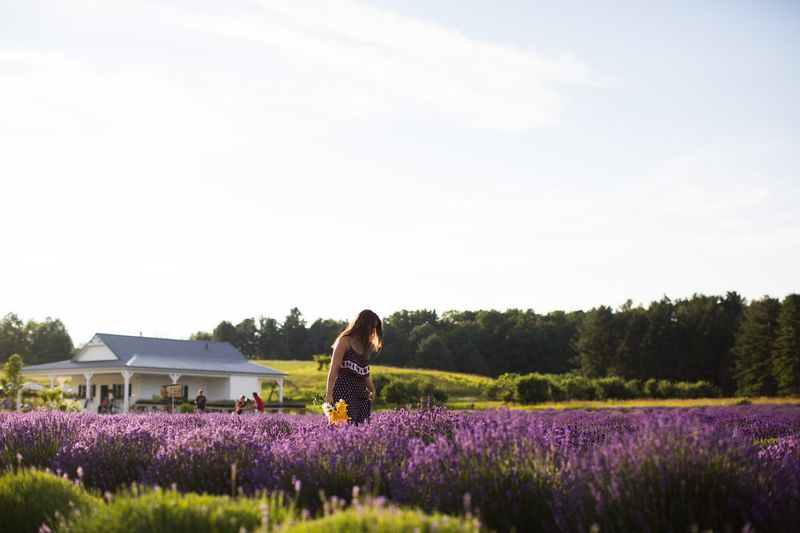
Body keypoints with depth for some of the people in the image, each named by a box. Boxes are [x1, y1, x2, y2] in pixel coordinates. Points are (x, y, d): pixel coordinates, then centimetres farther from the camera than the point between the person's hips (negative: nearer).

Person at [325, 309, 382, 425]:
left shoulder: (366, 345, 18)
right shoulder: (344, 341, -4)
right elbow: (334, 369, -9)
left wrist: (372, 390, 11)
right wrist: (329, 394, -16)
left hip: (361, 393, 7)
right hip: (345, 392, -7)